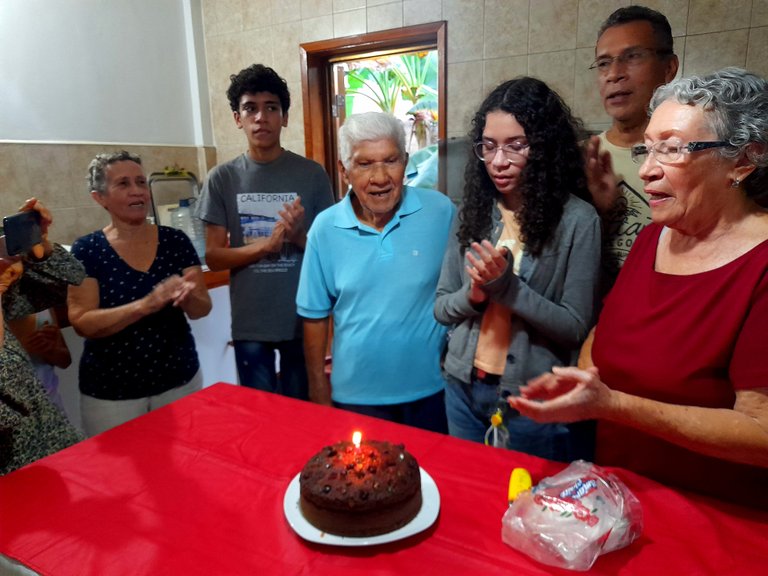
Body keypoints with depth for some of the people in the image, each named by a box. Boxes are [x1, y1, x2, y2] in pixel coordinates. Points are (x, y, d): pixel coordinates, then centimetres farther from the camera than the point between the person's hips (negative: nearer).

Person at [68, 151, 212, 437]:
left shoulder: (175, 241, -2)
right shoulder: (86, 250, -7)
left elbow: (203, 307, -3)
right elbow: (82, 323, -14)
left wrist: (188, 297, -26)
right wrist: (147, 304, -28)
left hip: (180, 380, 2)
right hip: (111, 392, -2)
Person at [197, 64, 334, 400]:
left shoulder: (312, 174, -3)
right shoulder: (223, 178, 0)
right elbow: (214, 257, -1)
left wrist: (298, 237, -20)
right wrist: (266, 244, -16)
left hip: (303, 319, 0)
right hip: (249, 323, 1)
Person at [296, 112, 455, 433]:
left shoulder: (440, 212, -10)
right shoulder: (325, 229, -7)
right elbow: (315, 315, 0)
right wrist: (319, 389, 3)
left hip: (430, 391, 0)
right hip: (355, 395, 1)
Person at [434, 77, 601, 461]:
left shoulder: (578, 220, -12)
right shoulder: (472, 211, 1)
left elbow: (576, 328, -13)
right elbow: (441, 307, 4)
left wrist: (507, 286, -23)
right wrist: (474, 293, -17)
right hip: (464, 387, 4)